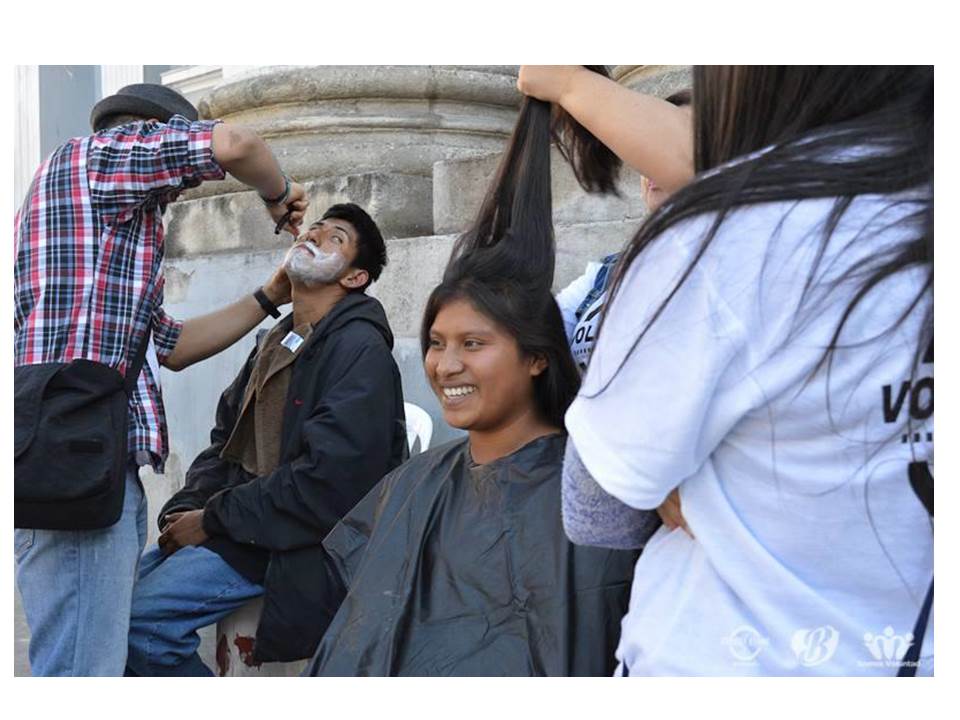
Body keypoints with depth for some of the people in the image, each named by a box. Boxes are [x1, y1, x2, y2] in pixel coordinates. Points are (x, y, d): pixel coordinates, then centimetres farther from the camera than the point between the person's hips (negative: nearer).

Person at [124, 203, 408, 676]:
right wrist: (185, 509, 1)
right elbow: (226, 439, 21)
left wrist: (212, 519, -14)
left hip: (291, 543, -9)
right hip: (235, 525, 9)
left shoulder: (360, 347, -12)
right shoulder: (276, 343, 18)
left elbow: (327, 480, -22)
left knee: (140, 615, -22)